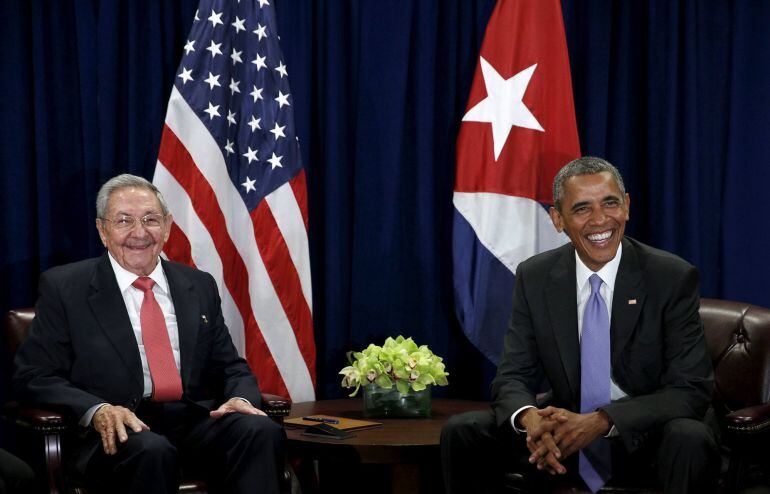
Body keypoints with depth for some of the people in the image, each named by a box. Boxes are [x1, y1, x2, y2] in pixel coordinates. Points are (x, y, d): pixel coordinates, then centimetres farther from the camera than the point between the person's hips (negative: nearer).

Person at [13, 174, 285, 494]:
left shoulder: (200, 286, 18)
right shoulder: (63, 287, 6)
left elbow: (231, 368, 20)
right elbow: (33, 375, 1)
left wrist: (241, 398, -6)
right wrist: (96, 410, -18)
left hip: (196, 420, 4)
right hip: (115, 431, -4)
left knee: (262, 430, -28)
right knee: (151, 450, -39)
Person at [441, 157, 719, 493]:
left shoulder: (673, 278, -12)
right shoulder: (533, 278, -2)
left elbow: (692, 390, -15)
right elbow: (513, 377, -3)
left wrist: (602, 421, -30)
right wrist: (530, 419, -29)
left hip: (649, 435, -3)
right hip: (563, 436, 3)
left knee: (691, 438, -36)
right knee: (460, 432, -14)